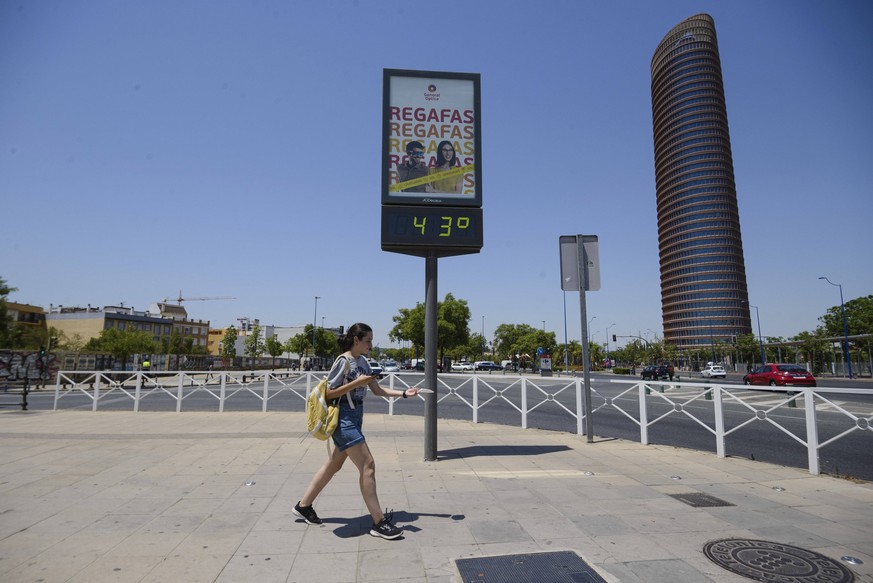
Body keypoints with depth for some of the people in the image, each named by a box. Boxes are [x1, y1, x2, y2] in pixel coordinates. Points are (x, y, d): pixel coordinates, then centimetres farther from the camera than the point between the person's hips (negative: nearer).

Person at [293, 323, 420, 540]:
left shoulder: (363, 362, 10)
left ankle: (303, 505, 34)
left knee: (334, 465, 18)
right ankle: (379, 522, 0)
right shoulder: (343, 361, -15)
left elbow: (378, 390, 10)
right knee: (368, 466, -8)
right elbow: (329, 393, -15)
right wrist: (356, 383, -22)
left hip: (355, 418, 9)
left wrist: (404, 393, 1)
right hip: (344, 419, -9)